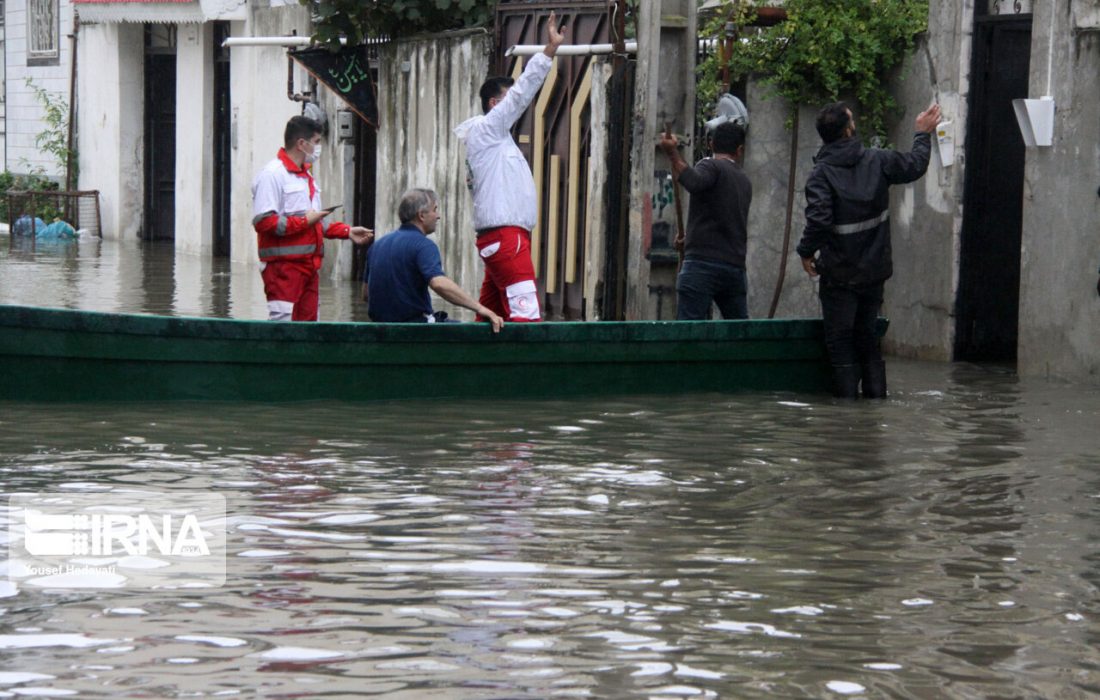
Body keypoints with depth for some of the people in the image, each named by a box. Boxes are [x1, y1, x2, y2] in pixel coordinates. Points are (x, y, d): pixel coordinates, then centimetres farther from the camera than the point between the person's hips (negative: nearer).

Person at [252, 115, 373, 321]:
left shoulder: (305, 175, 22)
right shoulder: (272, 175, -10)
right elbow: (263, 222, -19)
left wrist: (347, 231, 17)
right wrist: (304, 221, -15)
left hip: (308, 264, 9)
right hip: (284, 266, -9)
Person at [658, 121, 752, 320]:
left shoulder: (711, 166, 0)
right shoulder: (744, 181, 22)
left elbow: (693, 182, -25)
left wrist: (673, 154, -31)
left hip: (702, 264, -6)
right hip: (735, 268, 7)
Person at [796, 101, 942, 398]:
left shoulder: (821, 173, -15)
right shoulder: (878, 161, -3)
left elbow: (818, 219, -25)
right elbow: (914, 165, 15)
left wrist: (807, 252, -8)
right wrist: (923, 134, 32)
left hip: (839, 275, -4)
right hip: (874, 272, 4)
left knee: (840, 342, 3)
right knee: (868, 338, 17)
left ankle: (847, 399, 0)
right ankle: (876, 396, 16)